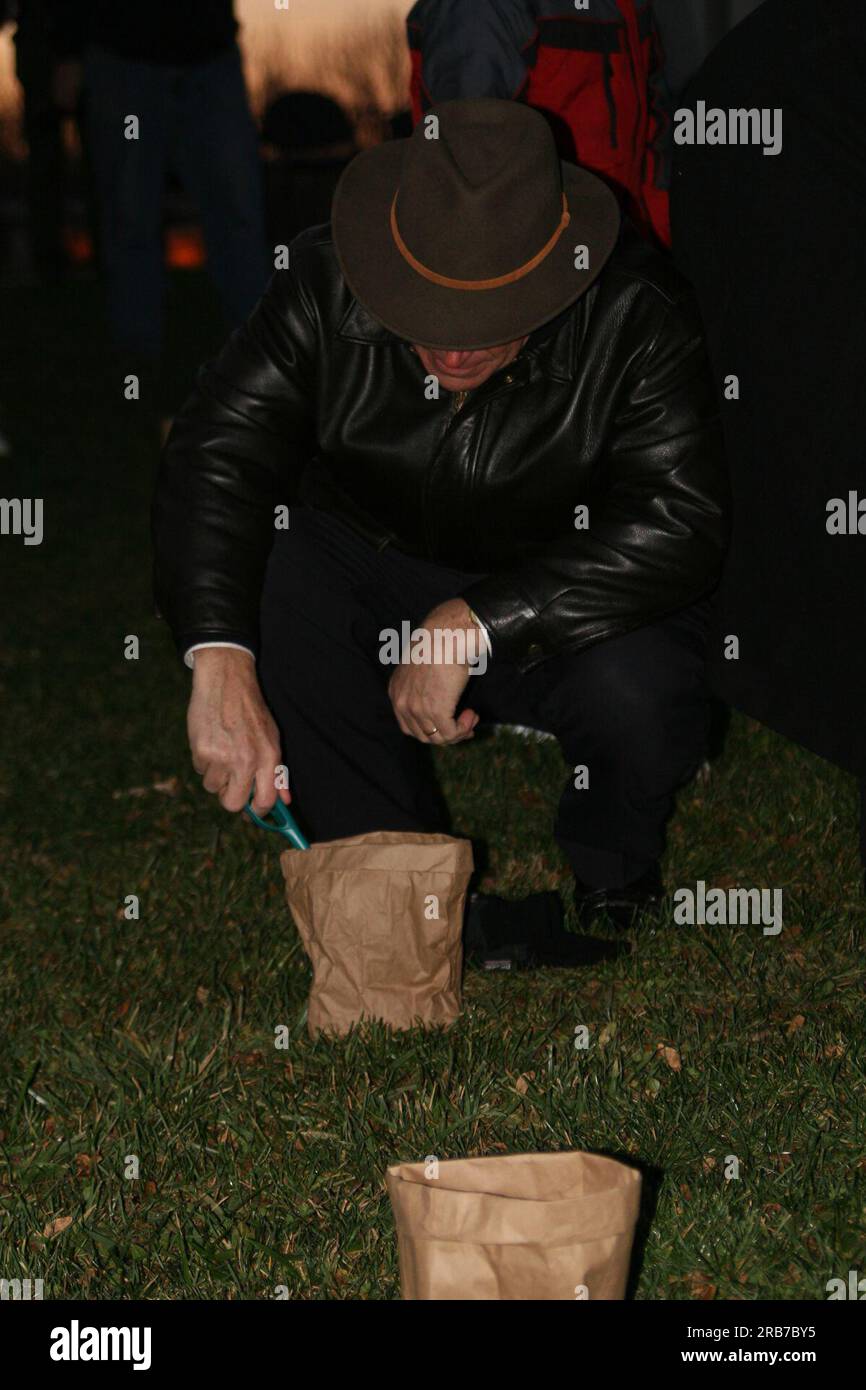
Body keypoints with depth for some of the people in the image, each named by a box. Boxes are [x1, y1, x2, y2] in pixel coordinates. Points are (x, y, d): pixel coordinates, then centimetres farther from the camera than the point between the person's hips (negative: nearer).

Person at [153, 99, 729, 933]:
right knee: (268, 594, -29)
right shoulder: (327, 284, -21)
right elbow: (216, 452, -25)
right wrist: (221, 669, -41)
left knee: (638, 699, -34)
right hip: (373, 567, 2)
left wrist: (471, 627, -35)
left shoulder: (634, 315, -26)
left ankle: (612, 884, 5)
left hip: (563, 599, -2)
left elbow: (680, 524, -29)